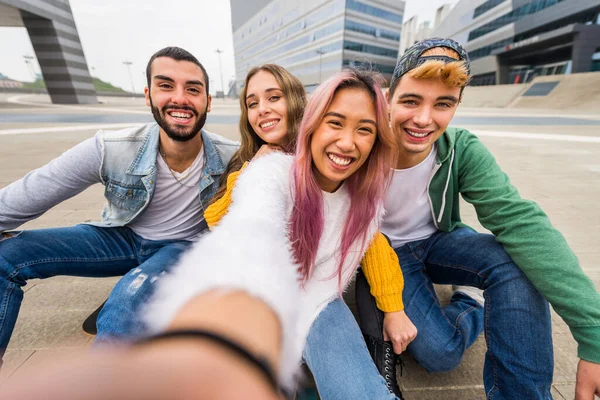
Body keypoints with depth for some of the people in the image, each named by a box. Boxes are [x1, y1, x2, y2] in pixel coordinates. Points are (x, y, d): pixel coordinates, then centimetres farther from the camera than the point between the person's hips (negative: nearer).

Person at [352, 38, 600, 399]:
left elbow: (520, 221, -28)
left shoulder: (462, 150, -18)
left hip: (439, 239, 2)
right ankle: (474, 304, 13)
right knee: (440, 353, -20)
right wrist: (385, 302, -17)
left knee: (515, 262, -29)